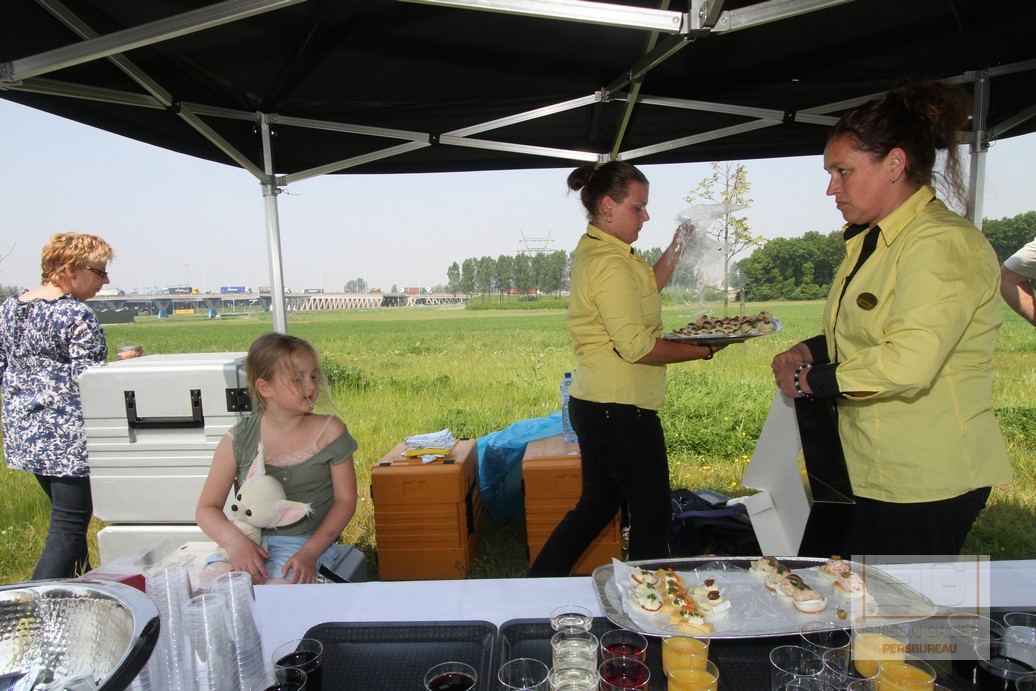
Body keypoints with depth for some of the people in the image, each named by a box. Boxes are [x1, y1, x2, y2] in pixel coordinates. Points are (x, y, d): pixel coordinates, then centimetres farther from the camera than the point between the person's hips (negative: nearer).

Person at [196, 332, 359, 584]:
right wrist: (233, 539, -16)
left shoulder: (330, 431, -3)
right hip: (247, 542, 2)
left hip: (304, 542, -2)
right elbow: (207, 508, 5)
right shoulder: (238, 440, 1)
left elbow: (345, 500, -1)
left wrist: (310, 552, -13)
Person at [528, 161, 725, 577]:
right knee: (652, 515, 7)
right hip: (620, 409, -11)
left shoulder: (594, 250, 14)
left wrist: (675, 249, 16)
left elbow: (644, 289, 26)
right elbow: (636, 346, -22)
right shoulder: (609, 262, -18)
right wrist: (704, 350, -13)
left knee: (595, 506, 21)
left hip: (594, 405, 11)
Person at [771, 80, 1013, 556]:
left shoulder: (943, 244, -18)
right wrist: (809, 351, 5)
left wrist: (810, 380, -17)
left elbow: (908, 363, -30)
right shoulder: (873, 241, 13)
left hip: (928, 481, -9)